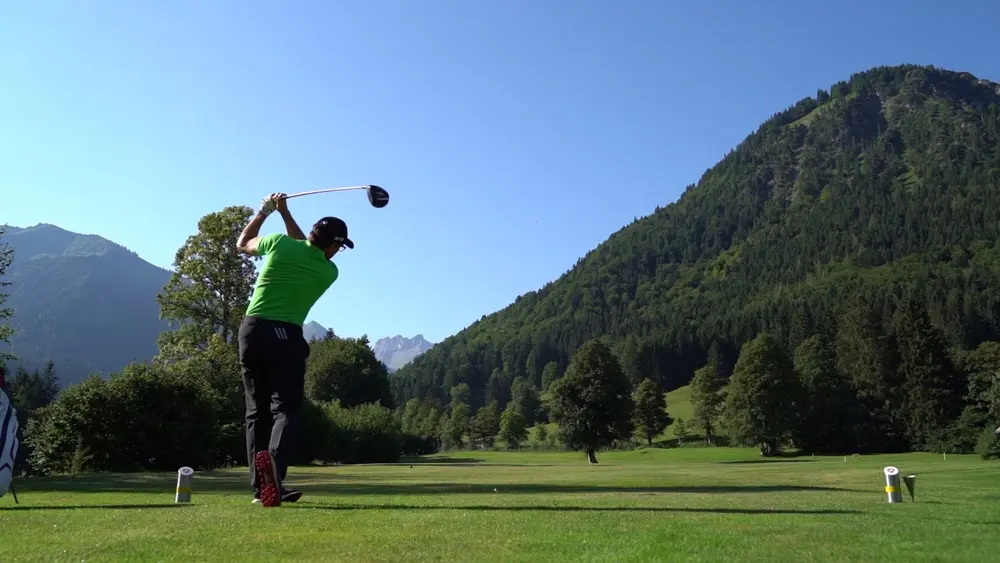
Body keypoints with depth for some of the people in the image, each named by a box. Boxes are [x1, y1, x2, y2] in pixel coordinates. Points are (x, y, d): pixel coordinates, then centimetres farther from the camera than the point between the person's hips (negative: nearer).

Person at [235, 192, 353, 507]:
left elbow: (243, 244, 21)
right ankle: (275, 460, -33)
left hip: (252, 329, 3)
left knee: (257, 410, 9)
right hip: (286, 336, -3)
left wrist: (265, 211, 29)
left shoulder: (280, 244, 0)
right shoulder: (329, 272, 2)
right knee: (286, 409, -2)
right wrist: (284, 212, 22)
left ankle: (260, 486, 5)